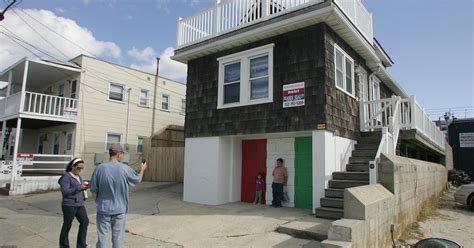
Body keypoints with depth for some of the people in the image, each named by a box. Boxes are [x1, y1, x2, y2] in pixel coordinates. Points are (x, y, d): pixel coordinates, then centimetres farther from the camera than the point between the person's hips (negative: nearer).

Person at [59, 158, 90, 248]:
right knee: (67, 225, 6)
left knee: (85, 221, 3)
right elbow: (65, 191, -18)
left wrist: (85, 187, -1)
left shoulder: (78, 176, 13)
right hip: (69, 205, -7)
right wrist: (79, 187, -24)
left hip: (79, 204, 7)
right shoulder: (66, 177, -11)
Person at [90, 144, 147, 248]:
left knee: (102, 237, 11)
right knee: (118, 238, 10)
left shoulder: (99, 168, -9)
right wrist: (142, 169, 27)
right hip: (119, 210, -1)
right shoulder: (125, 169, -10)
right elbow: (138, 180, 8)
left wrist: (99, 202, 14)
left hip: (103, 209, 1)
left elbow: (94, 191, -3)